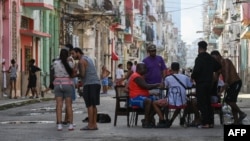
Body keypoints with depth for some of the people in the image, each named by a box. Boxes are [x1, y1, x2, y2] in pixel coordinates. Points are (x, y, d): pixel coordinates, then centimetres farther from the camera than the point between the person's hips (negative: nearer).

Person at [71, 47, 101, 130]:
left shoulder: (81, 61, -7)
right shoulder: (88, 59, 22)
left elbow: (82, 74, -12)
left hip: (90, 85, -9)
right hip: (96, 83, 9)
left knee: (89, 105, -6)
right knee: (93, 105, 10)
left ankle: (90, 125, -6)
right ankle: (94, 125, 9)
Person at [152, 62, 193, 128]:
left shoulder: (168, 78, -3)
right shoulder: (185, 77, 5)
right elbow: (190, 85, 19)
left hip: (171, 102, -4)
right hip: (183, 103, 4)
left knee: (155, 103, 18)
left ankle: (163, 121, 8)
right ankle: (170, 121, 34)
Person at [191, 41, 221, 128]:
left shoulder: (199, 58, -13)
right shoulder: (211, 58, 11)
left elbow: (196, 70, -22)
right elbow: (219, 68, 18)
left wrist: (192, 77, -5)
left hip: (201, 83, -7)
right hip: (209, 83, 7)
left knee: (202, 103, -5)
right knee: (208, 103, 13)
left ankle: (205, 123, -9)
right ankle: (210, 122, 14)